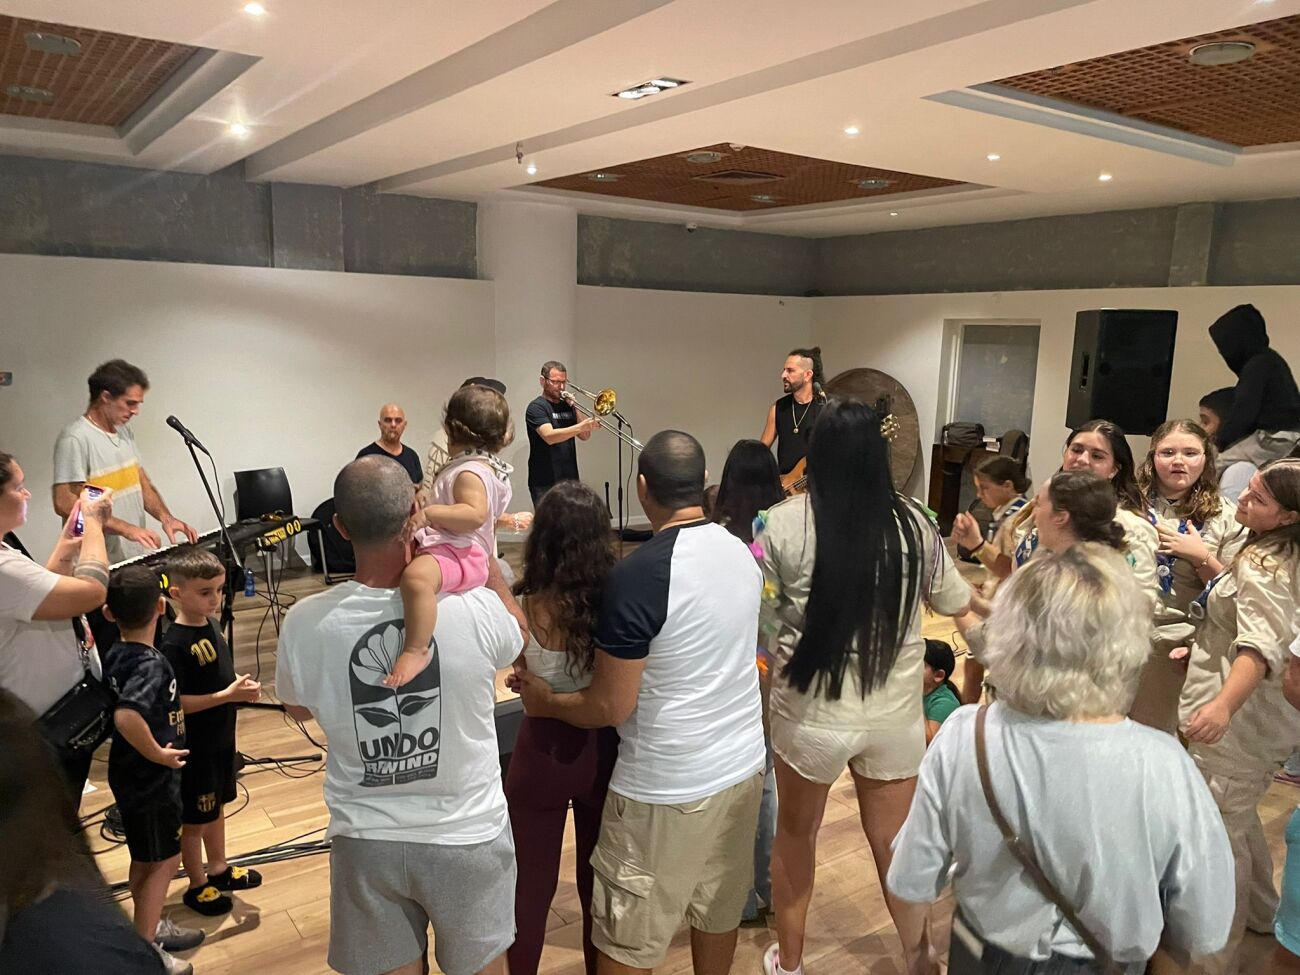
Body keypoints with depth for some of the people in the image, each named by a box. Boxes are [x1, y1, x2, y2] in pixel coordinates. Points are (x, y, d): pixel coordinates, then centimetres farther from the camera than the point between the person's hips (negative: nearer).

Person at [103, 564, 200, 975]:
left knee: (145, 859, 23)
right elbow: (126, 716, -42)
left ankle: (151, 929, 40)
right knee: (163, 862, 6)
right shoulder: (151, 664, -27)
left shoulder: (114, 655, 0)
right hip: (152, 780, -9)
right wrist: (157, 753, -29)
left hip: (130, 774, 9)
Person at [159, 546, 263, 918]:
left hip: (220, 739, 8)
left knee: (217, 806, 23)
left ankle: (218, 868, 41)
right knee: (195, 818, 10)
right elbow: (175, 703, -25)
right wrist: (227, 696, -28)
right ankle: (197, 886, 28)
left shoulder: (211, 625, 1)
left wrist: (240, 684, -4)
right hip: (194, 747, -8)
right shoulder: (174, 644, -24)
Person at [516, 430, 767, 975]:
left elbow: (610, 707, -18)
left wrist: (544, 701, 0)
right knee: (719, 911, 25)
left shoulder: (637, 575, -23)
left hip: (667, 787, -6)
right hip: (742, 764, 7)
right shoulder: (741, 553, -1)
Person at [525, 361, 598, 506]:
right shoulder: (536, 407, -6)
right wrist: (580, 427, -32)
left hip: (570, 479, 6)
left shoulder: (567, 405, 14)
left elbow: (585, 436, 6)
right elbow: (549, 437, -23)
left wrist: (574, 406, -3)